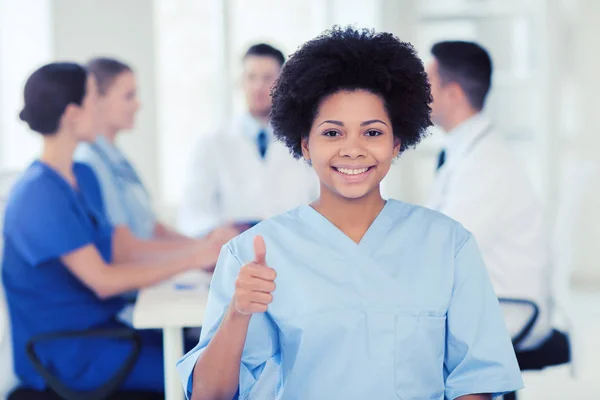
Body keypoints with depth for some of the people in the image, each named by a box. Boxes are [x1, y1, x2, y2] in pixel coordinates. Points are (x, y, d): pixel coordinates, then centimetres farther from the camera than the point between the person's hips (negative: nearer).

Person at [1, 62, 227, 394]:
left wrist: (206, 250, -2)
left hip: (98, 325, 9)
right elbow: (102, 280, -21)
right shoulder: (39, 194, -19)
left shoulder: (83, 177, 10)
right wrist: (192, 258, -17)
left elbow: (123, 247, 9)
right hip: (62, 353, -8)